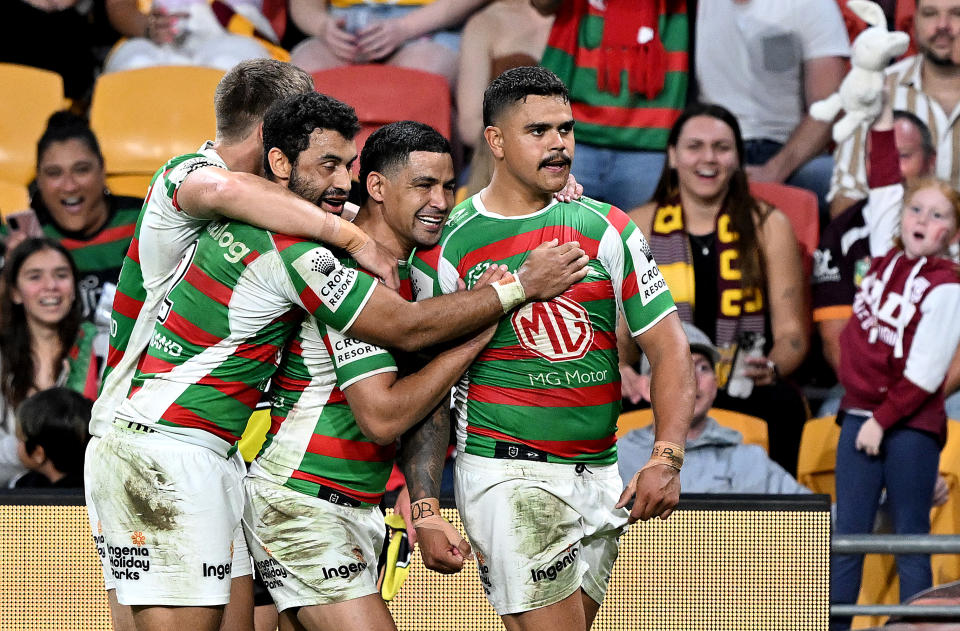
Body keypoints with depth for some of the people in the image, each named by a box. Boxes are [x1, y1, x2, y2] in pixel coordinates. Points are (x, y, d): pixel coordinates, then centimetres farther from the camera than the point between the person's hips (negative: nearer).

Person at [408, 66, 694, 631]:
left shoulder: (607, 230, 5)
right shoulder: (447, 248, -3)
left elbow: (669, 350, 4)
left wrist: (667, 460, -10)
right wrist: (424, 506, -8)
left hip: (600, 478, 4)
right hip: (508, 476, -4)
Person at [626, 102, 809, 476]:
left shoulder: (769, 227, 12)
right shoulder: (636, 228, 13)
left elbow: (791, 331, 7)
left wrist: (771, 368, -16)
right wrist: (621, 371, -14)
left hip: (745, 393, 0)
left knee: (783, 404, -34)